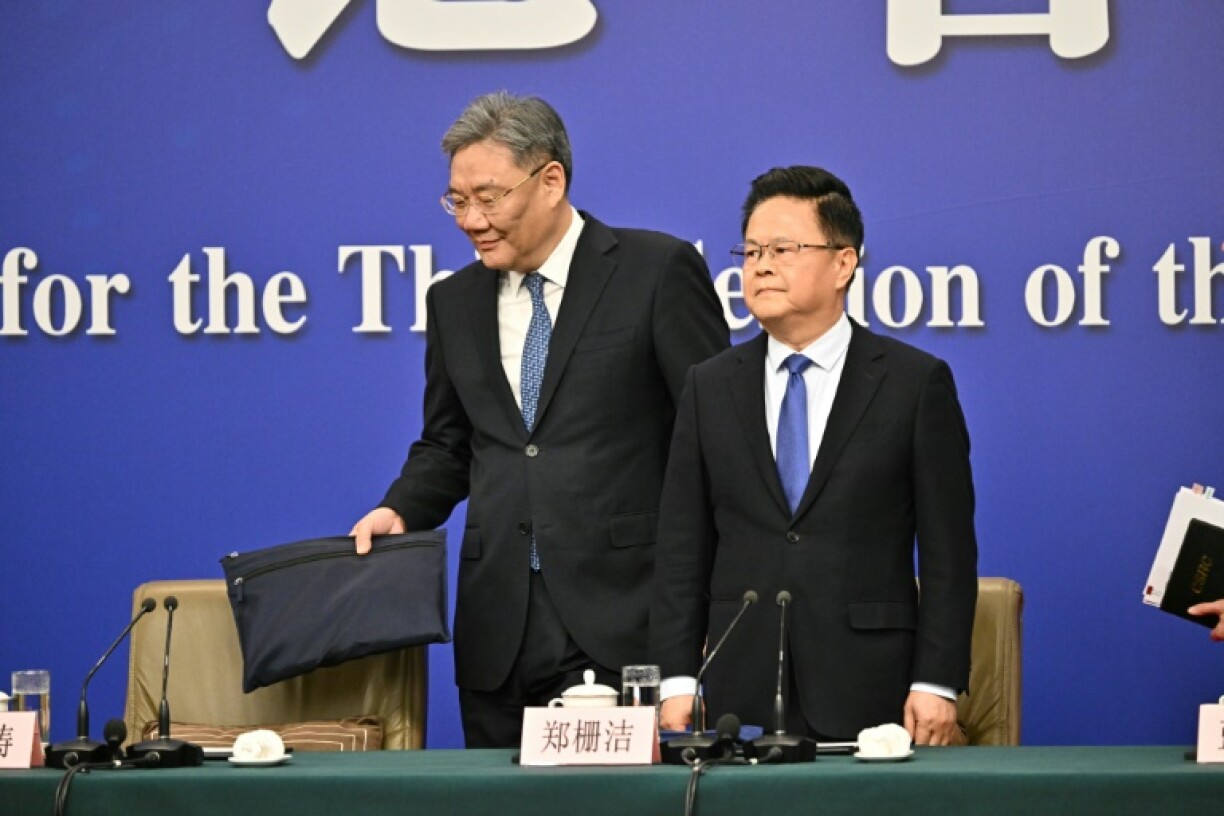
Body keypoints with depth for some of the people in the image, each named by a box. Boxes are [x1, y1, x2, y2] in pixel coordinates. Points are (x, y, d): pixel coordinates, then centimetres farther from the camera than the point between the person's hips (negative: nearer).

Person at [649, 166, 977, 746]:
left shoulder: (916, 382, 3)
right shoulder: (709, 388, 11)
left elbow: (947, 551, 0)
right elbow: (682, 550, 9)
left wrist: (937, 684, -7)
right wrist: (677, 681, 0)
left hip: (869, 695, -2)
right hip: (739, 694, 2)